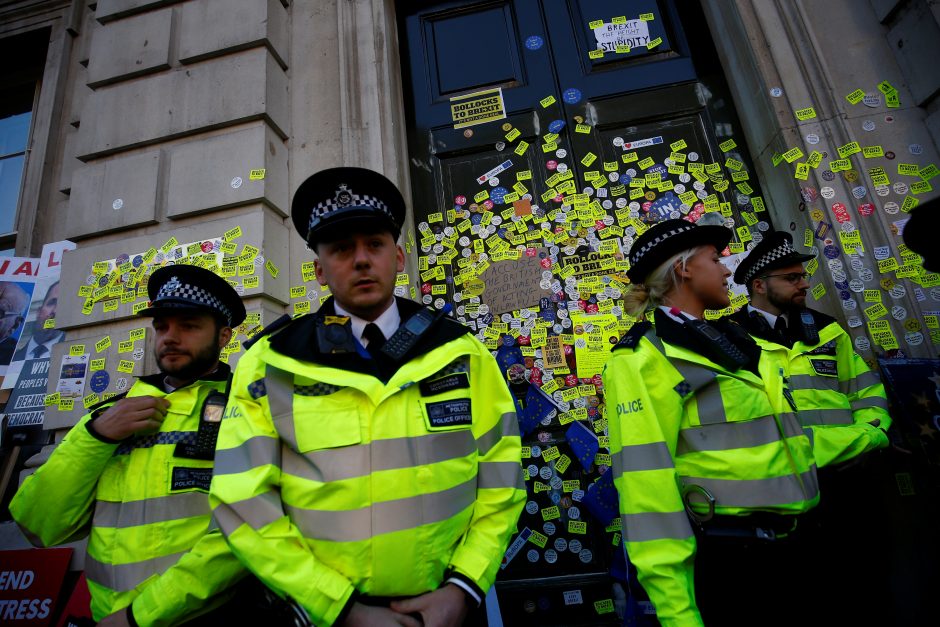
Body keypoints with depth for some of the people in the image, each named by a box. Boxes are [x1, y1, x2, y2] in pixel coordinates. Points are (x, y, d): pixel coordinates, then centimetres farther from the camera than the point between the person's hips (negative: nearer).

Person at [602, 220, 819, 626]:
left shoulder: (732, 340, 11)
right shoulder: (641, 359, -16)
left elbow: (783, 437, 17)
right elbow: (644, 482, -21)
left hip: (789, 547, 8)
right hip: (723, 558, -8)